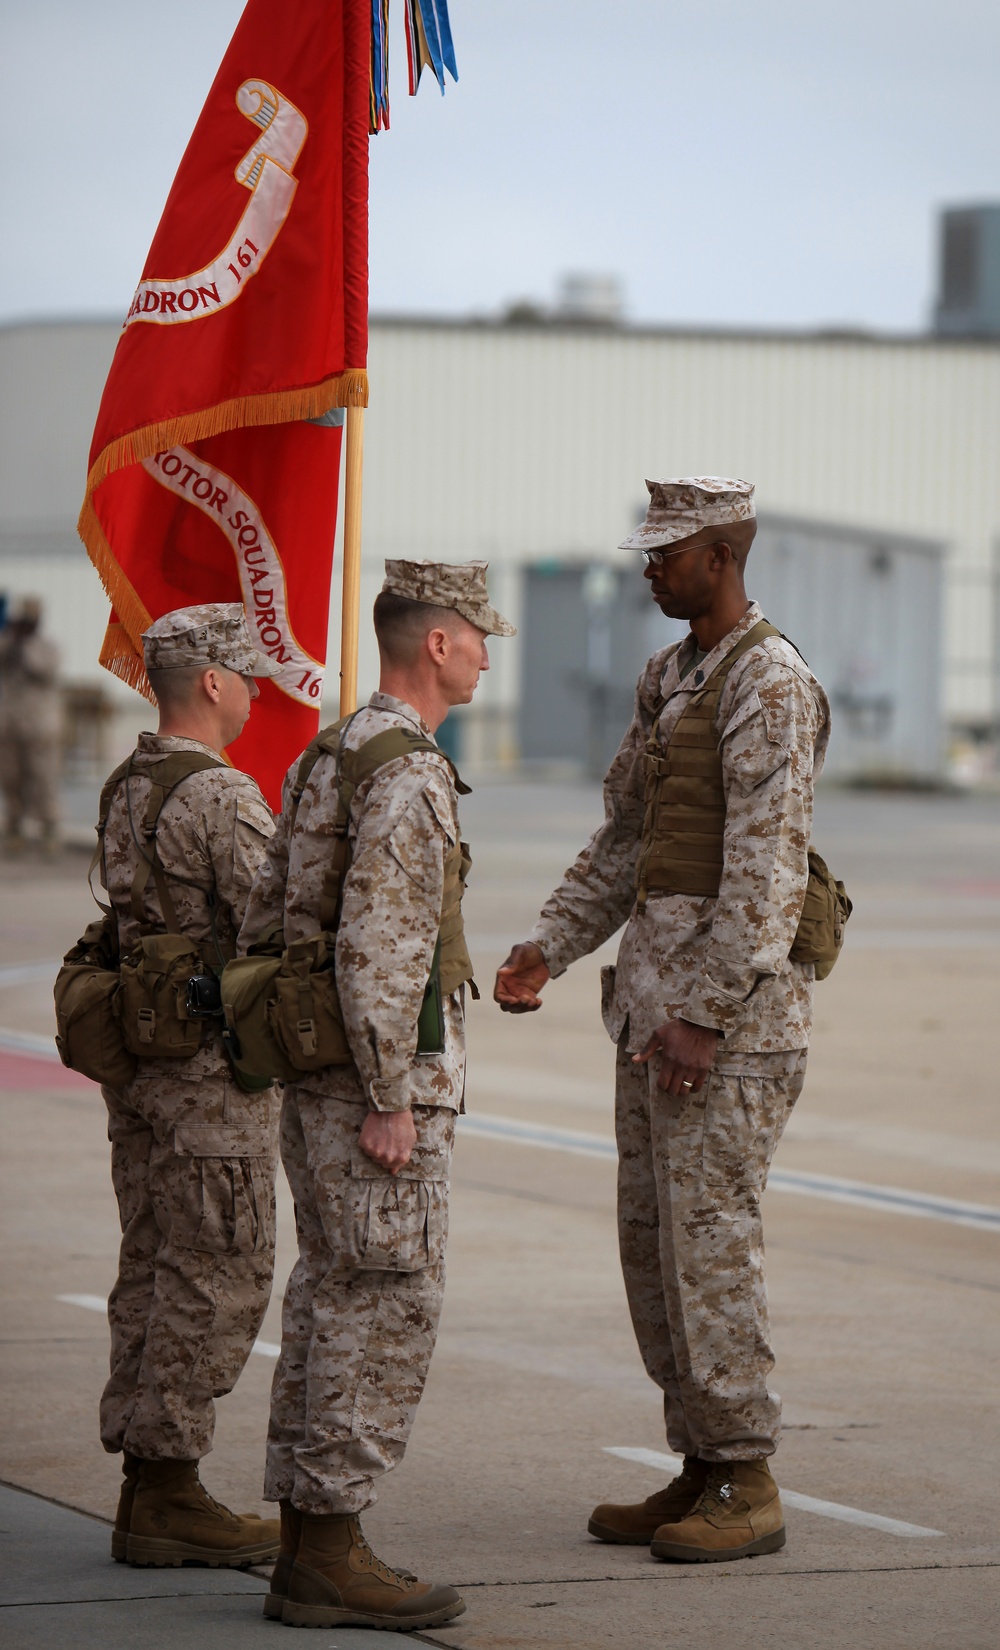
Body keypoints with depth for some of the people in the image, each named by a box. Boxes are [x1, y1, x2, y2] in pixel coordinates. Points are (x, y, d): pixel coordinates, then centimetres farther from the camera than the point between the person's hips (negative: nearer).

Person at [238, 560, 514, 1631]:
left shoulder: (326, 762, 15)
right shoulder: (409, 774, -16)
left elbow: (263, 918, 20)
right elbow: (376, 943, -22)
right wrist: (388, 1100, -21)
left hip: (315, 1076, 10)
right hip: (386, 1071, -10)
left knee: (330, 1301, 11)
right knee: (386, 1310, -7)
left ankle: (306, 1547, 13)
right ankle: (331, 1554, -7)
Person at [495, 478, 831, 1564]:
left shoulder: (769, 686, -13)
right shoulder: (667, 677, 16)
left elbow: (766, 870, -19)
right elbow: (623, 839, 22)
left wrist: (708, 1017, -22)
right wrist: (547, 949, 11)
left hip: (732, 998, -10)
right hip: (655, 986, 10)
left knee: (710, 1233, -8)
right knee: (651, 1234, 10)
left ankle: (747, 1487, -1)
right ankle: (700, 1472, 16)